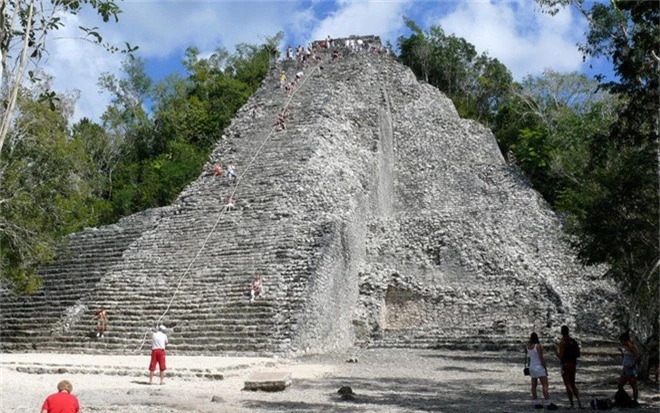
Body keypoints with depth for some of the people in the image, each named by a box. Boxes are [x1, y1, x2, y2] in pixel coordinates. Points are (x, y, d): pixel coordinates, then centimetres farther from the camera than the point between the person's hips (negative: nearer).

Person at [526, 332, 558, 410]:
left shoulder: (528, 346, 5)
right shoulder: (538, 346, -15)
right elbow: (541, 358, -14)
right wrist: (545, 368, -8)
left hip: (531, 367, 8)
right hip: (539, 366, -8)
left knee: (534, 385, 10)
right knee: (545, 385, -8)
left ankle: (536, 403, 13)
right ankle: (548, 403, -13)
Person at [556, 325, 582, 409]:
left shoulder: (562, 342, -14)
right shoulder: (573, 340, 7)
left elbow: (561, 356, -16)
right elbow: (577, 354, 11)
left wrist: (557, 352, 2)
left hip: (566, 364, -7)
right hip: (574, 364, 7)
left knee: (568, 384, 0)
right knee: (573, 383, 17)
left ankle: (572, 404, -2)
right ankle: (579, 401, 7)